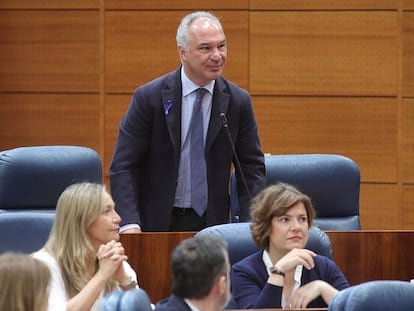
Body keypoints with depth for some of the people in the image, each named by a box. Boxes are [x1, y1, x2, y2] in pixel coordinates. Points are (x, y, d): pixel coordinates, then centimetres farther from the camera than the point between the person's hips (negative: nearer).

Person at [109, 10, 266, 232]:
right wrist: (130, 225, -20)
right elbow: (123, 167, -7)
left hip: (212, 223, 2)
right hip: (157, 223, -2)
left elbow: (252, 168, 6)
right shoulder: (149, 97, -7)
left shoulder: (238, 102, 1)